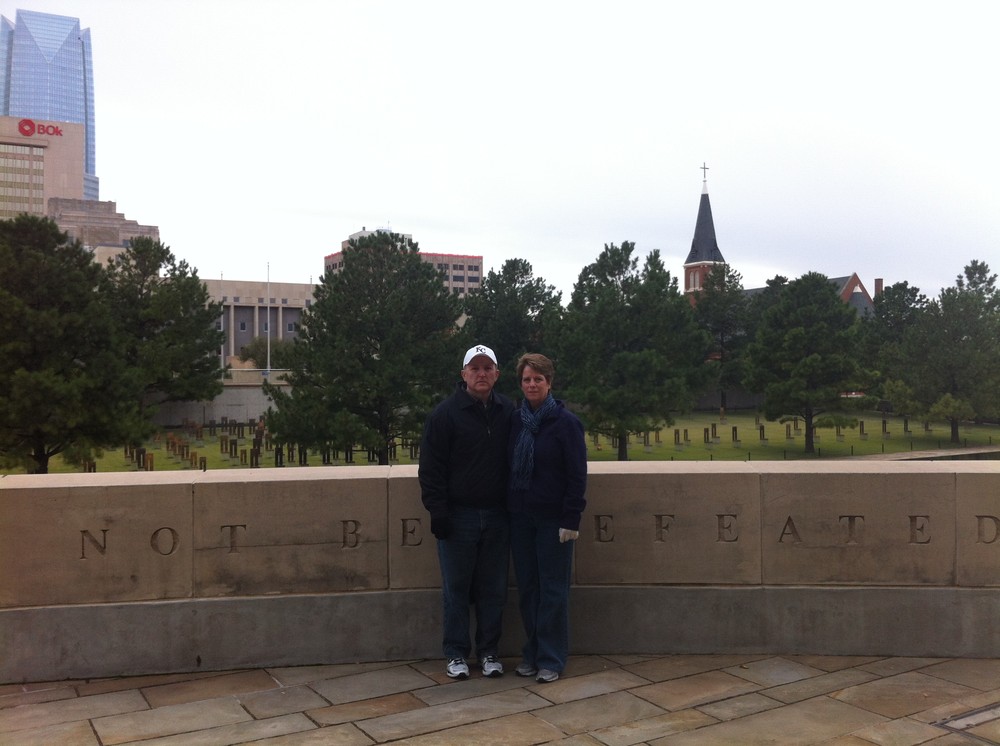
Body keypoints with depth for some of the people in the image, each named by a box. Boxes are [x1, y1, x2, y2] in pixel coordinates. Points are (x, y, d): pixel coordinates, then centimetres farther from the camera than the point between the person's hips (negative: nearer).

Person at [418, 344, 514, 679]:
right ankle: (456, 653, 19)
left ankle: (489, 651, 23)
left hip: (497, 515, 3)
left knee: (493, 589, 10)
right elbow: (431, 468, -6)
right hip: (458, 516, -3)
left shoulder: (507, 412, 6)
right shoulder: (445, 413, -5)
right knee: (456, 589, 6)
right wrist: (437, 511, -11)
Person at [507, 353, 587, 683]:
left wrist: (571, 519, -14)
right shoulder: (516, 421, 6)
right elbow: (510, 467, 12)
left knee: (553, 589, 2)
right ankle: (532, 652, 24)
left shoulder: (566, 422, -8)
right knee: (527, 587, 11)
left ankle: (551, 658, 13)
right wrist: (508, 506, 5)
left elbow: (577, 475, -9)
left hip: (553, 518, -5)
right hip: (520, 516, 5)